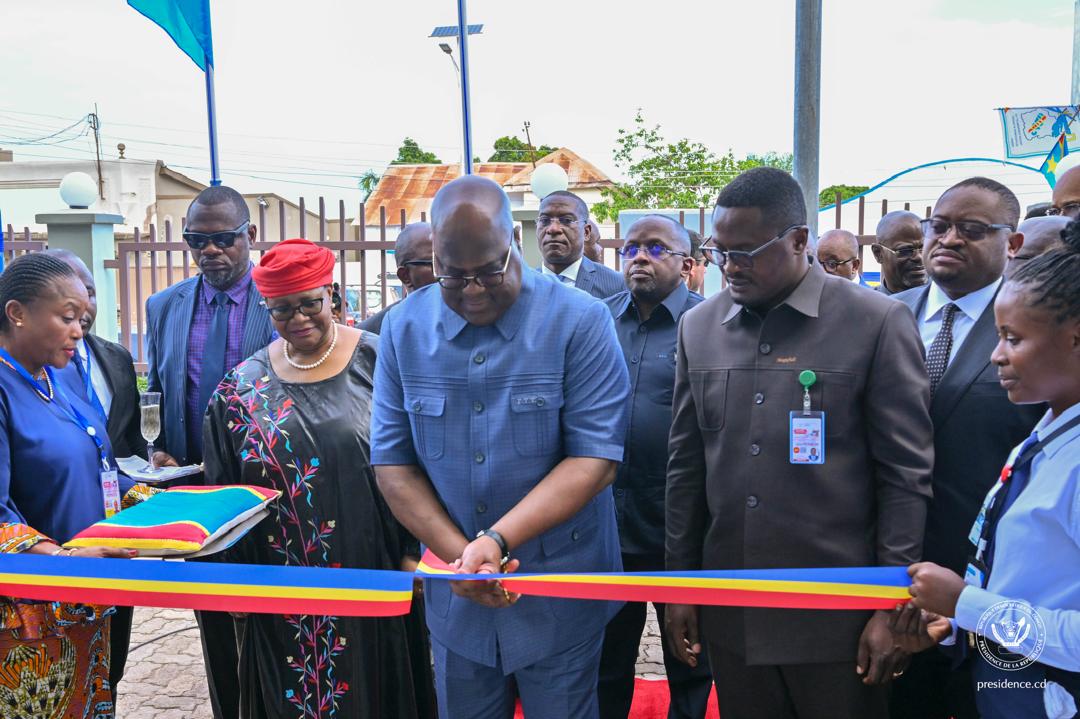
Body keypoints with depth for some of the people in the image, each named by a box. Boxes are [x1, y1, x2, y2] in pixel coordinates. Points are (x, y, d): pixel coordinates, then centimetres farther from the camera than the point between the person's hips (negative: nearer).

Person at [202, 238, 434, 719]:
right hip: (282, 590, 2)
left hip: (371, 579, -2)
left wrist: (416, 553, -7)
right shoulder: (244, 386, 2)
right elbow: (224, 490, 8)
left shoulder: (377, 362, -6)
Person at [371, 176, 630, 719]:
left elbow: (595, 457, -17)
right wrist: (458, 552, -15)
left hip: (559, 596, -2)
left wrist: (496, 540, -25)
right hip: (456, 596, 3)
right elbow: (392, 461, -3)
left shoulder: (579, 321, -13)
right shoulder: (404, 329, -3)